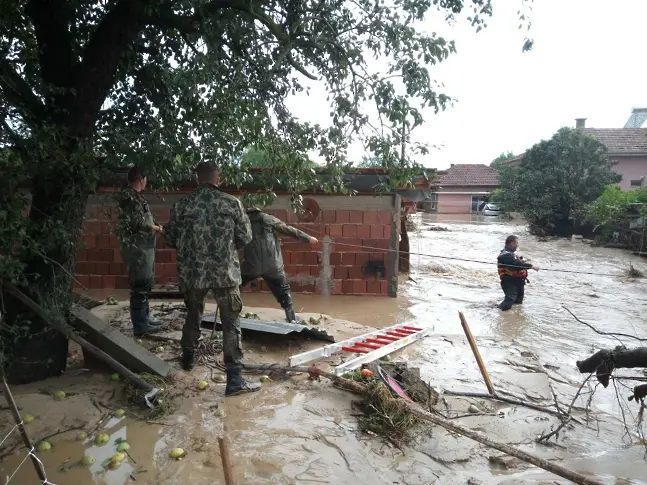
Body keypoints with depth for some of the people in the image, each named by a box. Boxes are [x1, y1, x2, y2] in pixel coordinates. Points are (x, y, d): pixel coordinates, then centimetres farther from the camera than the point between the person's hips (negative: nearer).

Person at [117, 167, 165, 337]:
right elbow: (137, 223, -21)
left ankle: (144, 318, 27)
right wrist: (157, 228, -9)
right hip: (137, 248, -11)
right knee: (140, 286, -6)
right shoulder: (130, 196, -14)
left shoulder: (133, 195, 17)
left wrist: (154, 227, 12)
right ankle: (140, 325, 0)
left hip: (142, 247, 11)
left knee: (144, 284, 17)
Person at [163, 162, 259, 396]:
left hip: (192, 272, 3)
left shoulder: (181, 205, -2)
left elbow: (169, 238, 6)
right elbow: (246, 237, 0)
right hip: (225, 272, -2)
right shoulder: (232, 203, -5)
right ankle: (234, 379, -1)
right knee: (231, 324, 1)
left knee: (193, 316, 25)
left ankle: (188, 358, 43)